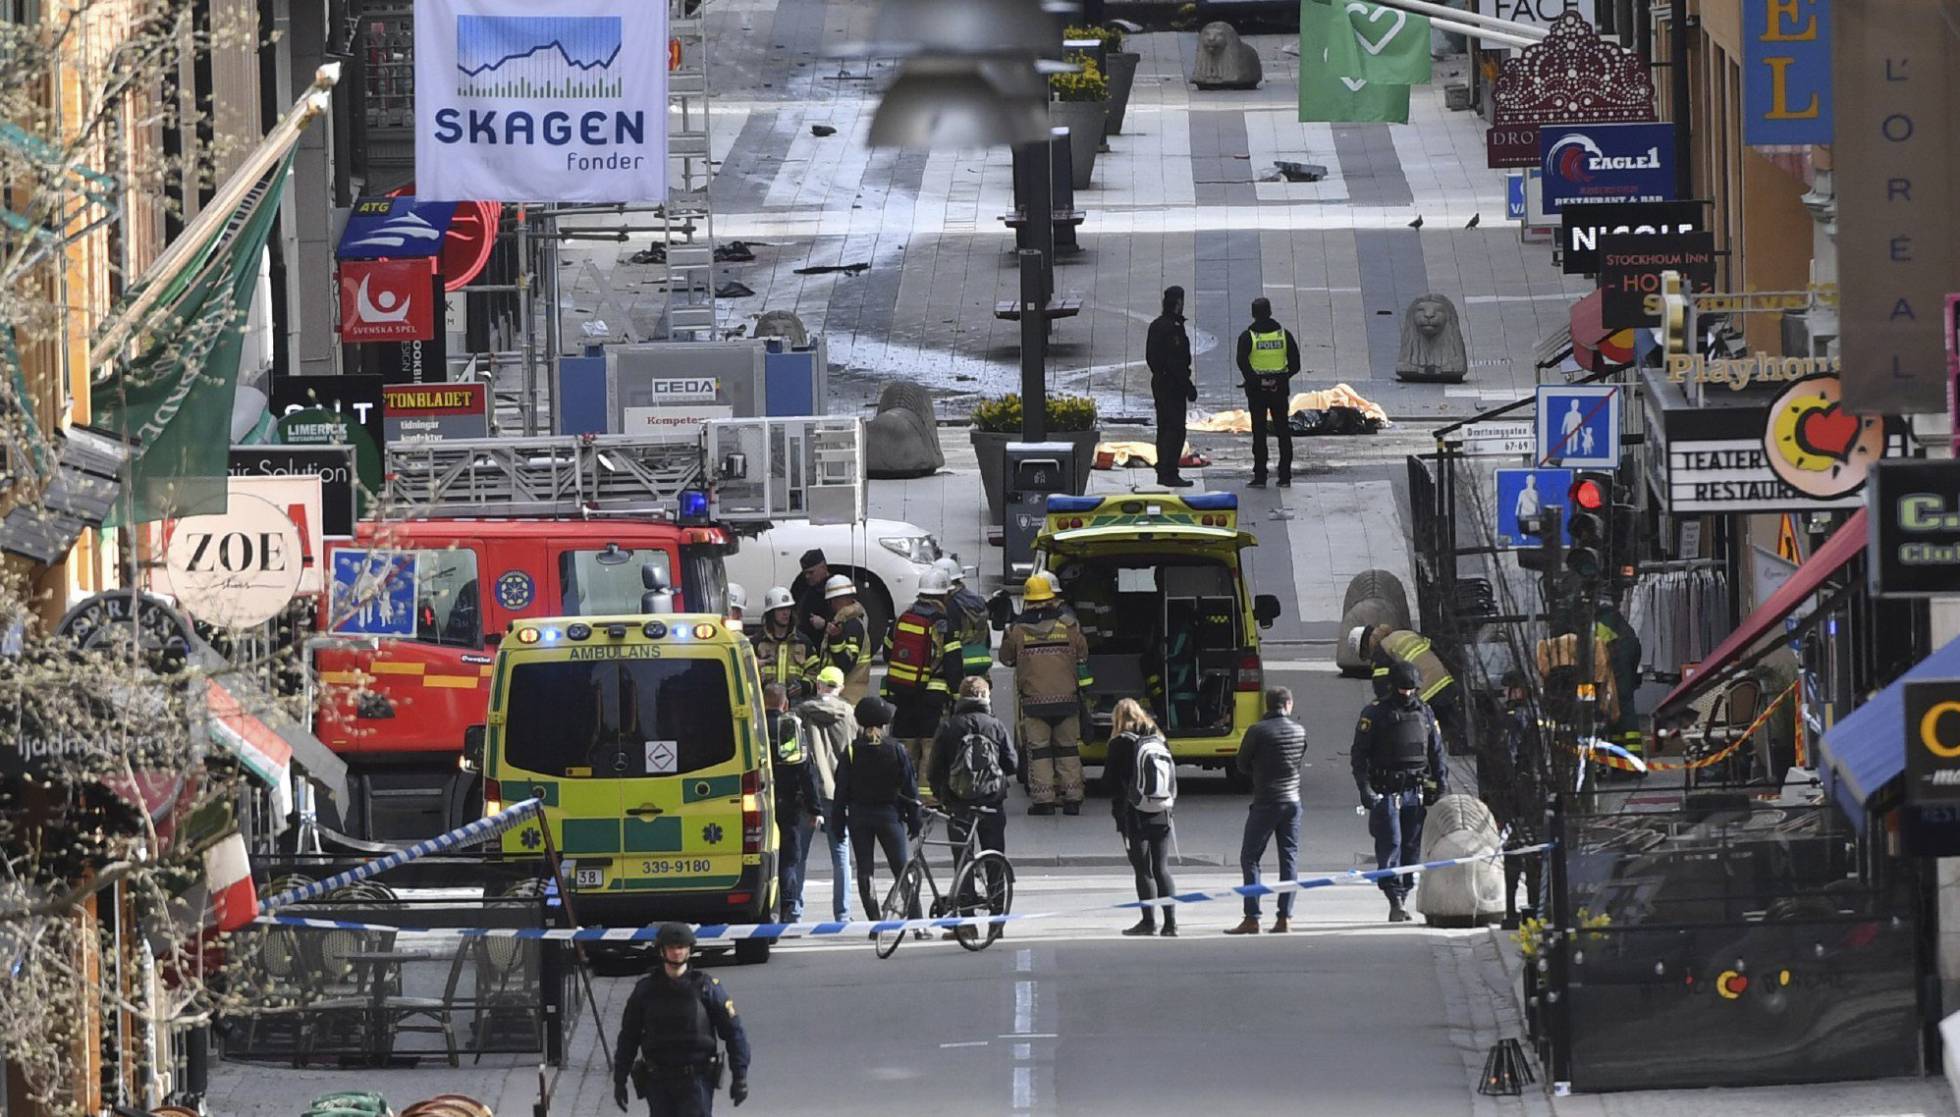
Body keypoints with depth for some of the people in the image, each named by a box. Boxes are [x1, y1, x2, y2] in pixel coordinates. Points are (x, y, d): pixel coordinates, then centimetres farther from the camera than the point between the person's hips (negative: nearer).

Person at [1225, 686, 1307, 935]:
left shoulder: (1258, 731, -11)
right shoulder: (1299, 731, 3)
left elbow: (1241, 765, -1)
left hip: (1265, 802, -4)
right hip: (1292, 800, 4)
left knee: (1250, 858, 2)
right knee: (1289, 858, 8)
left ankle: (1252, 918, -5)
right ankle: (1285, 917, 5)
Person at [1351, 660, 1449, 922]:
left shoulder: (1424, 713, 13)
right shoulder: (1375, 714, -1)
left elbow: (1436, 753, 19)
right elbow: (1359, 756, -3)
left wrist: (1442, 784, 10)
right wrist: (1365, 789, -12)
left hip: (1415, 791, 4)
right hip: (1385, 792, -4)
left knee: (1412, 849, 3)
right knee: (1390, 845, -12)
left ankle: (1402, 899, 9)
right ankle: (1395, 899, -14)